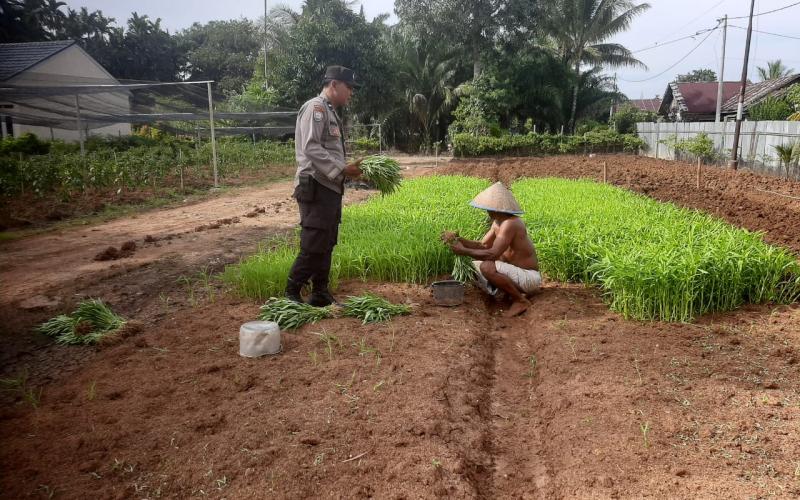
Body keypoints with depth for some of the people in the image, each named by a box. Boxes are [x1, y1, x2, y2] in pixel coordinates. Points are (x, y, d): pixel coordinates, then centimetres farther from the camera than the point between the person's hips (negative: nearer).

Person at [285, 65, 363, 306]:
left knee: (326, 245, 12)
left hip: (330, 188, 10)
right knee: (313, 245, -9)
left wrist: (349, 168, 6)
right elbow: (311, 148, -20)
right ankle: (291, 294, 0)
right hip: (316, 187, -10)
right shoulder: (315, 107, -9)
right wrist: (342, 169, -21)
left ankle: (321, 295, 19)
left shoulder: (331, 113, 21)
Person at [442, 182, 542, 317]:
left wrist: (464, 251, -23)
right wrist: (459, 240, -7)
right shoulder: (497, 222, 6)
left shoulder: (510, 223, -25)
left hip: (529, 277, -10)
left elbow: (492, 254, -31)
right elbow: (483, 246, 6)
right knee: (475, 264, 16)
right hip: (516, 272, 10)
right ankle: (514, 292, 11)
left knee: (487, 267, -32)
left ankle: (521, 301, -14)